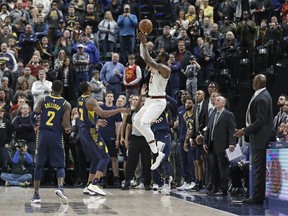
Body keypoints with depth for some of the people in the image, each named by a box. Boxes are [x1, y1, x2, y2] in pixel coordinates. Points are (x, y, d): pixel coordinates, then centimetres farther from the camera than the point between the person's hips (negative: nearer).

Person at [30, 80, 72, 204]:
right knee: (60, 166, 5)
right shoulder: (66, 104, 0)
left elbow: (33, 117, -4)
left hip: (43, 134, 2)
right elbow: (66, 125, -9)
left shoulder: (43, 100, 4)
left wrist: (36, 126, 17)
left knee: (39, 165, 13)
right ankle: (60, 187, -22)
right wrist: (68, 129, 13)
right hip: (56, 136, -2)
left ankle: (36, 194, 11)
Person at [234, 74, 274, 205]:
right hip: (259, 137, 10)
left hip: (260, 139, -10)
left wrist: (245, 131, -18)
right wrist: (246, 130, 17)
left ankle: (257, 197, -4)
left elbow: (260, 121, -23)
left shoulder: (261, 99, -21)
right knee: (259, 169, 14)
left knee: (259, 169, -6)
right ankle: (259, 195, 19)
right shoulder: (263, 95, 11)